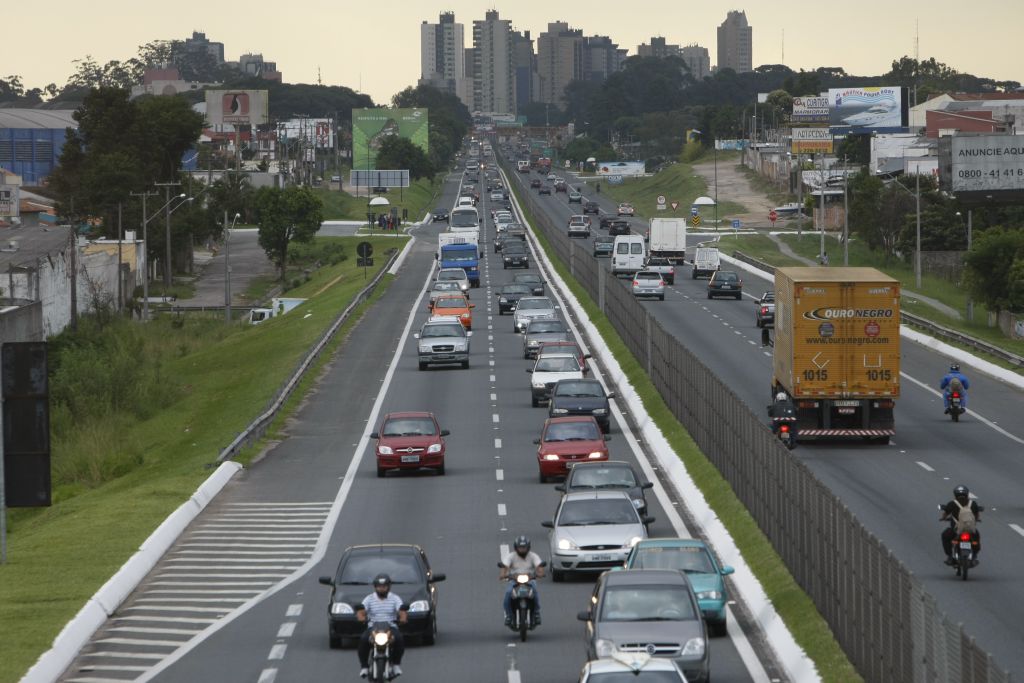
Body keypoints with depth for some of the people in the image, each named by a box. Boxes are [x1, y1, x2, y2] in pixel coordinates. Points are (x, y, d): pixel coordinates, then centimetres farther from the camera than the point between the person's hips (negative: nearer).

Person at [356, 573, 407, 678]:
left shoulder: (395, 599, 8)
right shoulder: (369, 599, 9)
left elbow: (402, 611, -7)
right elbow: (361, 611, -5)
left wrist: (403, 617, -31)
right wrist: (361, 617, -29)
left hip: (391, 627, 0)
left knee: (399, 639, -31)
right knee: (363, 640, -30)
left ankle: (396, 664, -12)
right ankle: (364, 666, -18)